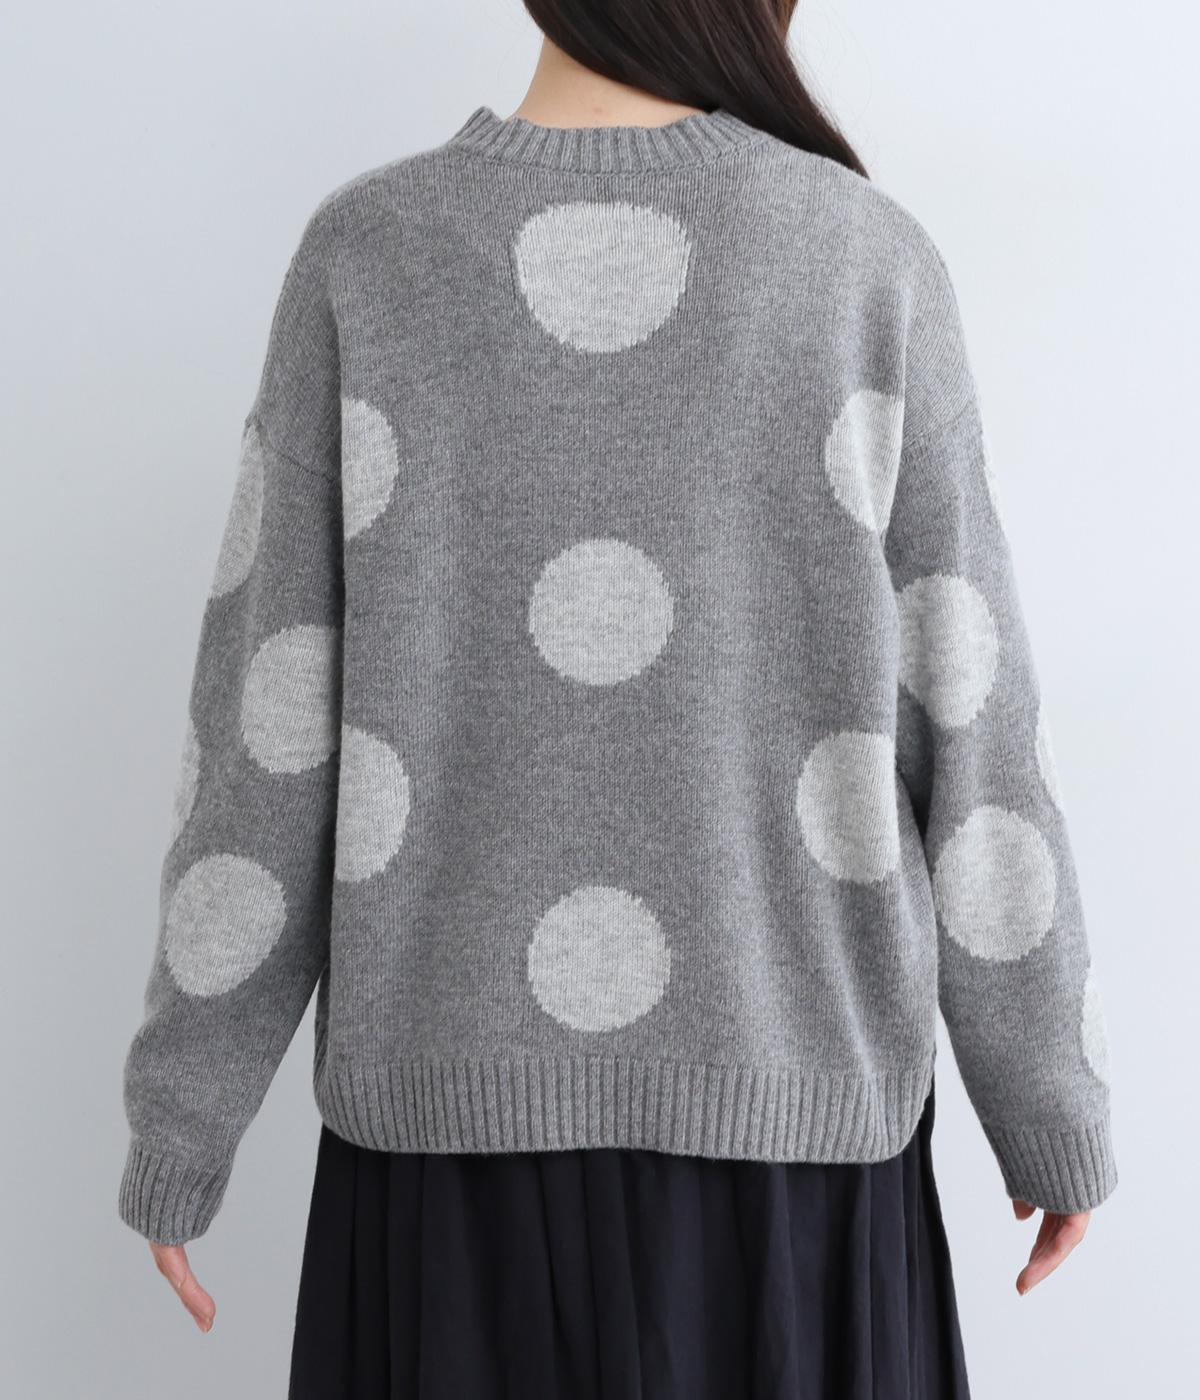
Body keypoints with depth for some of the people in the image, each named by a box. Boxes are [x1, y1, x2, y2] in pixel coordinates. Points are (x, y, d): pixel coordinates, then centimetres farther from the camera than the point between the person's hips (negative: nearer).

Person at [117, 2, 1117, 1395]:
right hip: (786, 1092, 0)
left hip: (459, 1089, 1)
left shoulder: (365, 255, -5)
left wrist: (182, 1118, 4)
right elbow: (967, 729, -5)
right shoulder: (871, 260, -6)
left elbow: (270, 720, -5)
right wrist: (1054, 1102, 6)